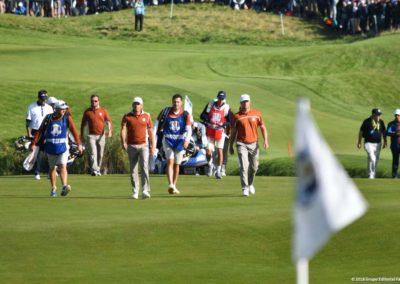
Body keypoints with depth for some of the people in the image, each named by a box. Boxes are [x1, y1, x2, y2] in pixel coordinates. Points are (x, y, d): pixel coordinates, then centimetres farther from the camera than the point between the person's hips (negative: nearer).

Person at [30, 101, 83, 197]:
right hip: (50, 148, 2)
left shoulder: (67, 118, -4)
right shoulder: (48, 118, -2)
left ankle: (65, 186, -30)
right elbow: (40, 131, 1)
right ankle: (53, 189, 24)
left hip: (62, 147, -2)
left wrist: (79, 144, -16)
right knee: (52, 168, 11)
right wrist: (34, 143, -4)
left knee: (62, 166, -18)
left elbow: (74, 130, -8)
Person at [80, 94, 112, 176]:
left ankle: (98, 170, 21)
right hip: (91, 136, -1)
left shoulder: (103, 111, 5)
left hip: (101, 136, 1)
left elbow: (108, 121, -3)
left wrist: (110, 130, -21)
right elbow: (83, 124, 12)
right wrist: (82, 136, 11)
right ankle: (94, 170, -25)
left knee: (100, 154, 6)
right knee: (93, 153, -15)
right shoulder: (87, 112, 5)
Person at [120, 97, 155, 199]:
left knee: (144, 167, -16)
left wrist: (152, 146, 5)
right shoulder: (127, 117, 2)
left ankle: (145, 191, -23)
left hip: (144, 145, -1)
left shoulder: (147, 116, 5)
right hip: (131, 146, 1)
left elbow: (150, 131, 9)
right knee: (133, 170, 6)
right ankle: (135, 192, 15)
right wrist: (123, 142, -22)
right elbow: (123, 130, -7)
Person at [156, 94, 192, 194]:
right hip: (168, 140, -1)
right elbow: (159, 121, 14)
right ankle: (171, 185, -29)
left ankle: (174, 186, 22)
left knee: (177, 164, 10)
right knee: (170, 161, -16)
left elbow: (188, 129, -12)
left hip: (179, 141, 1)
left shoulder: (185, 114, -4)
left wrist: (187, 140, -27)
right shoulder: (166, 111, -2)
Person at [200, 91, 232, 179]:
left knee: (220, 151, -4)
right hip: (210, 131, 1)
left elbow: (229, 122, -1)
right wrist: (209, 119, -18)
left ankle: (218, 171, 8)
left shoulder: (226, 108, -3)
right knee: (208, 151, -3)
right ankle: (210, 165, 28)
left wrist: (223, 124, -22)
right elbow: (202, 115, 2)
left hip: (220, 131, -1)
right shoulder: (210, 105, 0)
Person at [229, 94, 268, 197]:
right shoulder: (237, 116, 0)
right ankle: (245, 188, -15)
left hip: (254, 144, 3)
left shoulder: (257, 114, 4)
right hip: (242, 144, -3)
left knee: (254, 167, 12)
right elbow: (233, 132, 5)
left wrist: (265, 140, -5)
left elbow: (262, 127, 8)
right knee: (244, 166, -15)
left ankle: (250, 184, 37)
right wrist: (230, 146, 7)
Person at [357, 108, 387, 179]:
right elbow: (361, 131, -1)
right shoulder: (367, 121, -10)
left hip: (378, 144, 5)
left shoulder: (381, 122, 4)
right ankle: (371, 175, -14)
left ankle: (374, 175, 23)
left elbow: (383, 132, 16)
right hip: (369, 143, -5)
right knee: (372, 158, -18)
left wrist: (385, 141, 11)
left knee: (376, 160, 10)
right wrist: (359, 142, 1)